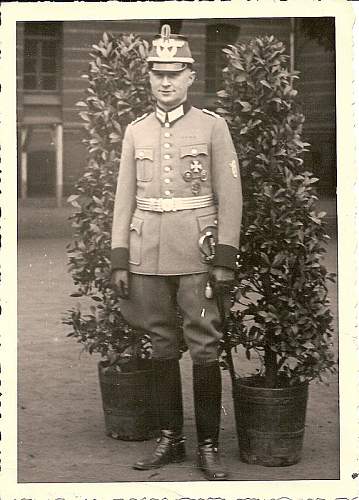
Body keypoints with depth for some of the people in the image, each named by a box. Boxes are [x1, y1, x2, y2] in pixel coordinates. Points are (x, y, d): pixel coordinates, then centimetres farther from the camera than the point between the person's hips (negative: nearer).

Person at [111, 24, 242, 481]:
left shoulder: (213, 126, 0)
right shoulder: (135, 132, 10)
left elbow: (230, 197, -2)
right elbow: (124, 199, 10)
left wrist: (225, 259, -8)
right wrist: (119, 260, 4)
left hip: (196, 253, -3)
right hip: (148, 253, 3)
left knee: (204, 347, -2)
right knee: (162, 345, 9)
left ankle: (208, 446, 6)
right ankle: (170, 439, 19)